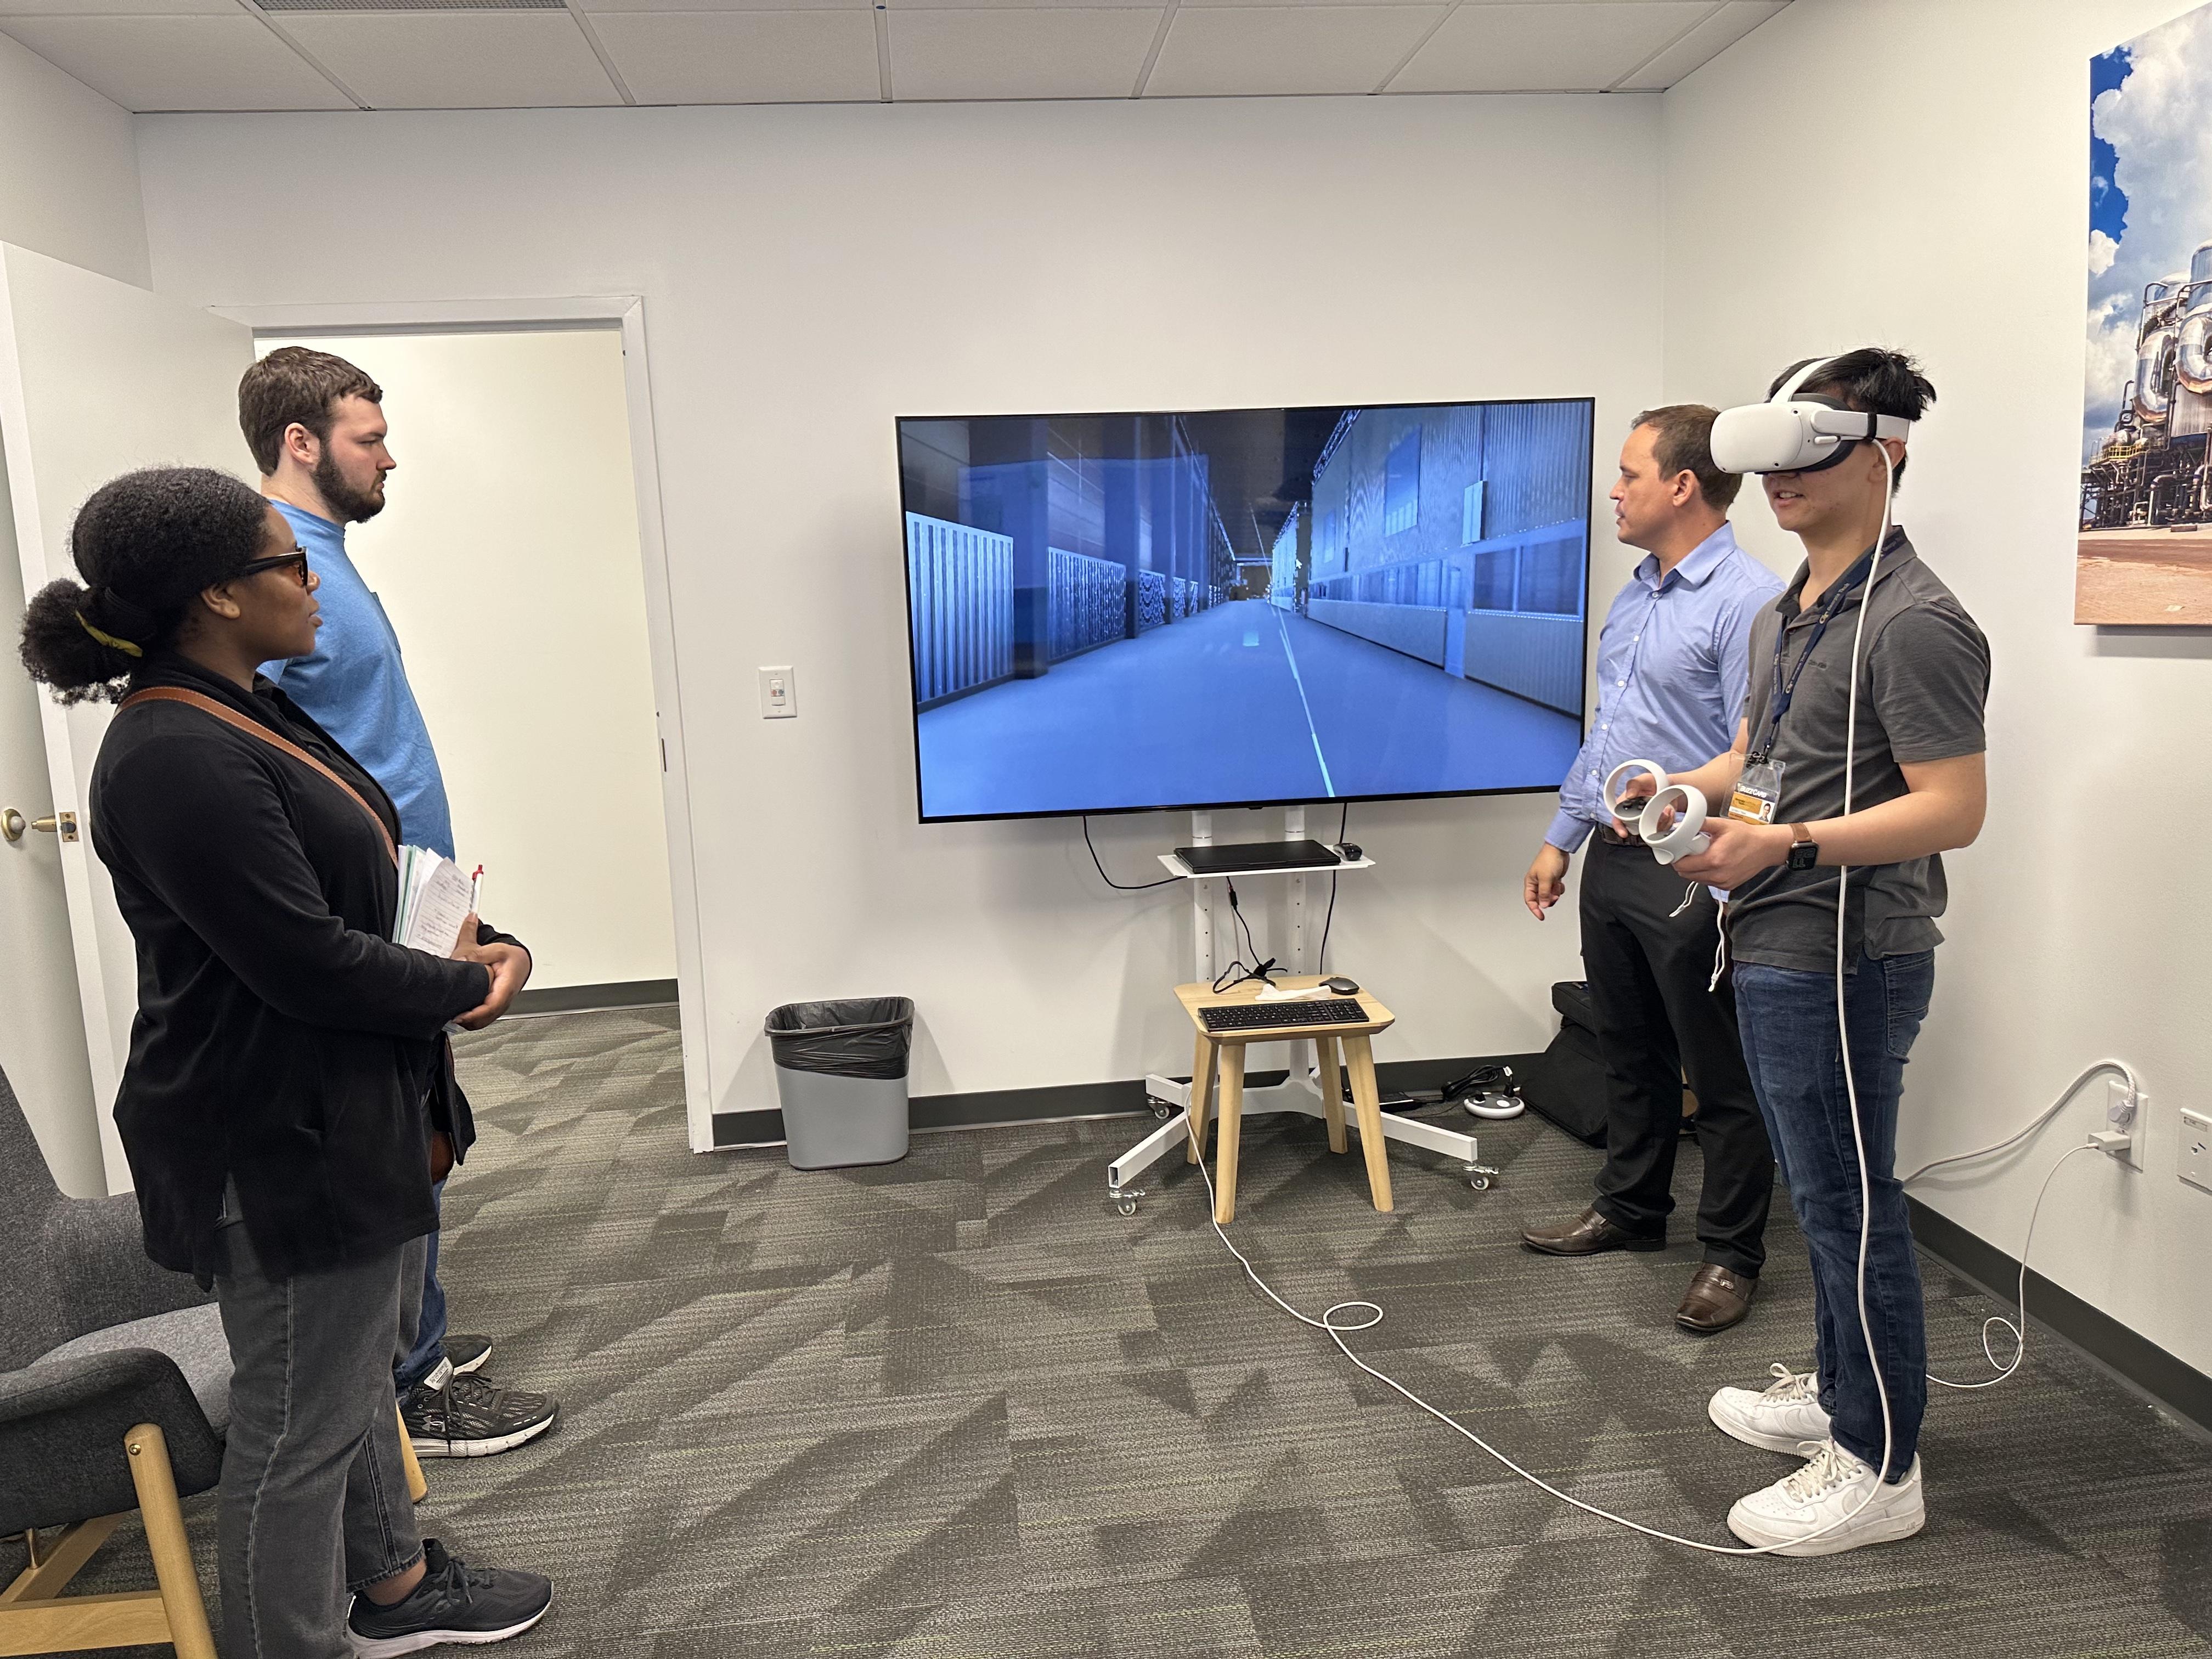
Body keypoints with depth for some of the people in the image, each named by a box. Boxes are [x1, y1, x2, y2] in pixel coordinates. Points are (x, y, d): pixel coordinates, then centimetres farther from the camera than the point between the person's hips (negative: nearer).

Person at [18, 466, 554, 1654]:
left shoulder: (249, 715, 7)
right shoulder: (176, 763, -24)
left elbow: (371, 874, 12)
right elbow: (310, 963, -27)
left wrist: (483, 942, -5)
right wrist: (466, 988, -11)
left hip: (346, 1112, 11)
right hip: (279, 1143, -11)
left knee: (360, 1364, 25)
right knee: (301, 1421, 6)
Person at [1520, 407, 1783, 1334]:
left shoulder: (1748, 602, -16)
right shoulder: (1635, 597, 13)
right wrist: (1562, 837, 18)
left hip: (1691, 876, -9)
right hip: (1611, 864, 9)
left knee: (1722, 1080, 6)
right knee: (1630, 1056, 20)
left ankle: (1731, 1256, 21)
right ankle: (1630, 1211, 37)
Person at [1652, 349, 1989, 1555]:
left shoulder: (1913, 622, -17)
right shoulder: (1782, 617, 14)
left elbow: (1954, 808, -21)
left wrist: (1785, 841, -26)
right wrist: (1686, 789, 6)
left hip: (1844, 959, -10)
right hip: (1774, 949, 10)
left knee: (1849, 1206, 1)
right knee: (1821, 1196, 21)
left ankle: (1878, 1468, 16)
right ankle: (1836, 1391, 38)